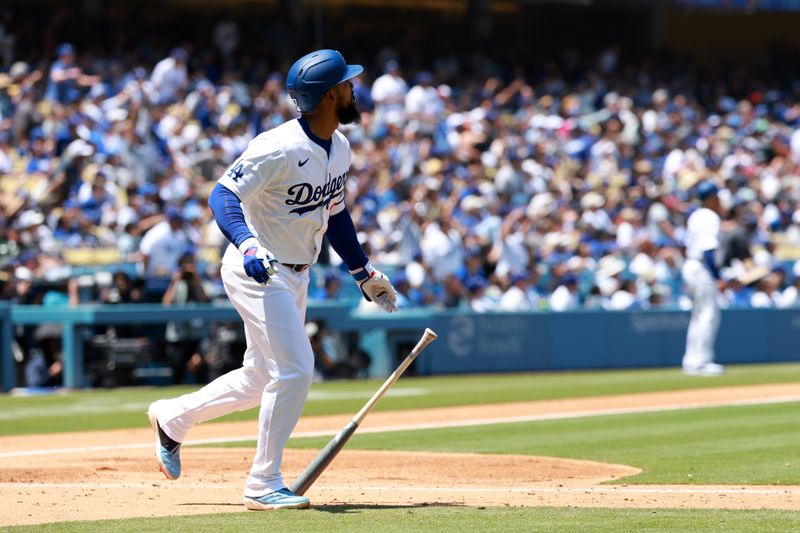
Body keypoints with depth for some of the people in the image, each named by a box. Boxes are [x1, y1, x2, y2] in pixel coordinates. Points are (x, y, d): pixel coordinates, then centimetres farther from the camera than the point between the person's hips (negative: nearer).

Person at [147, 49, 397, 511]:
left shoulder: (339, 147, 5)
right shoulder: (279, 148, -23)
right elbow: (224, 195, -26)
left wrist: (364, 271, 20)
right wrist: (247, 245, -43)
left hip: (295, 275, 9)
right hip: (257, 271, -9)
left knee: (262, 379, 16)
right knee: (295, 368, -15)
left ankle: (172, 417, 35)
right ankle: (264, 486, -6)